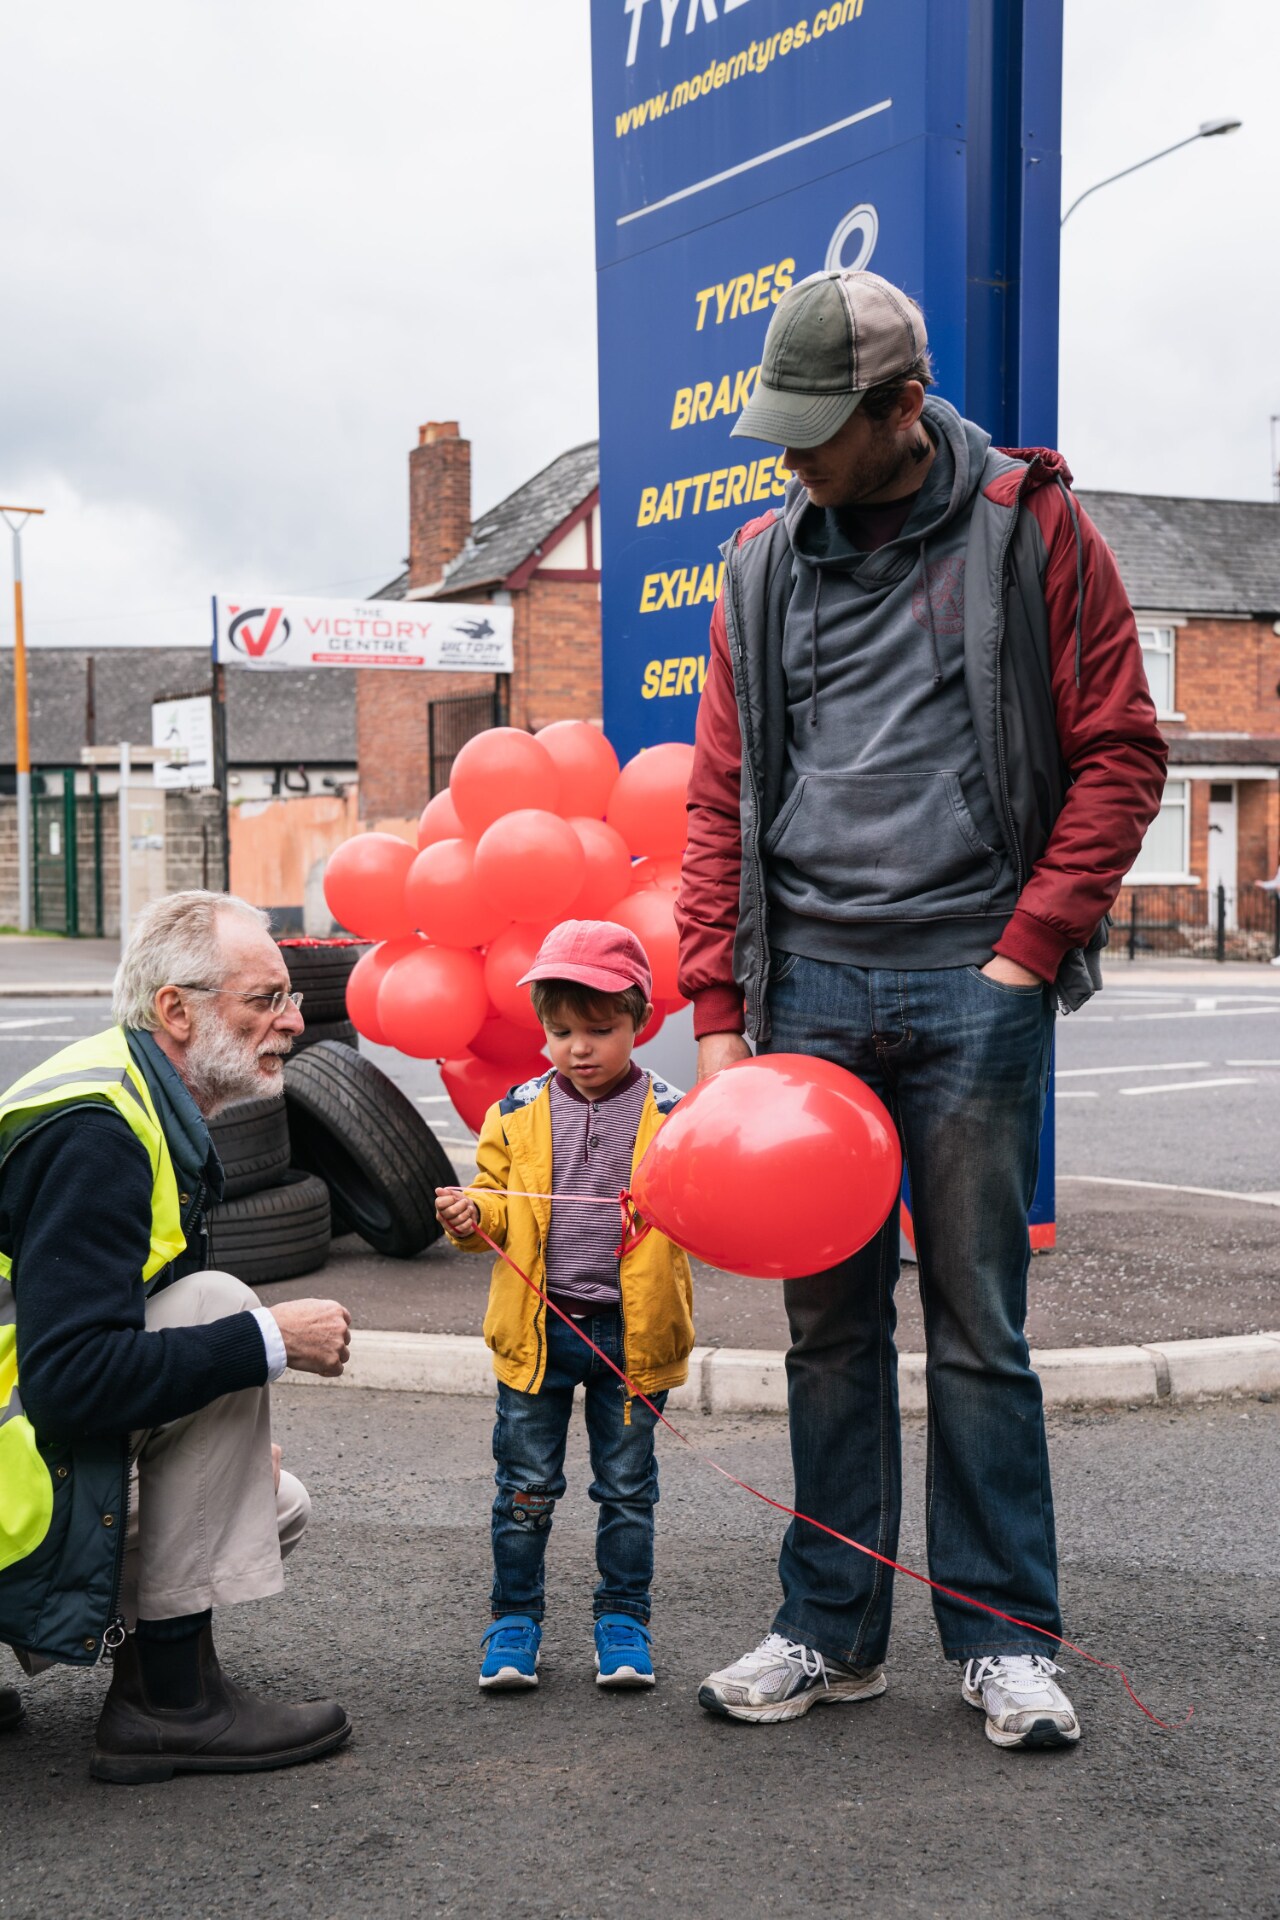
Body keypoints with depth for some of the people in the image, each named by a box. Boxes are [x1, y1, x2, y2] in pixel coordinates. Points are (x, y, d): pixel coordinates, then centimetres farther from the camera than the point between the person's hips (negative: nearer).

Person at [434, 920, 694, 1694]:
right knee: (527, 1484, 9)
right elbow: (500, 1209, 9)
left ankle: (624, 1620, 24)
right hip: (539, 1326, 1)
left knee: (627, 1485, 10)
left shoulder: (670, 1117, -2)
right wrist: (472, 1215, -12)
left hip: (632, 1330, -1)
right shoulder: (518, 1116, 2)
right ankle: (515, 1620, 22)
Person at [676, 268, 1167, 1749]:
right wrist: (716, 1011, 2)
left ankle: (1004, 1637, 17)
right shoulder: (763, 563, 11)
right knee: (829, 1321, 9)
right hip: (809, 983, 3)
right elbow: (722, 796, 10)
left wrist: (1030, 949, -9)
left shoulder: (1028, 529, 1)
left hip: (973, 979, -3)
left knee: (978, 1323, 3)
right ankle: (831, 1629, 20)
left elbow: (1118, 754, 0)